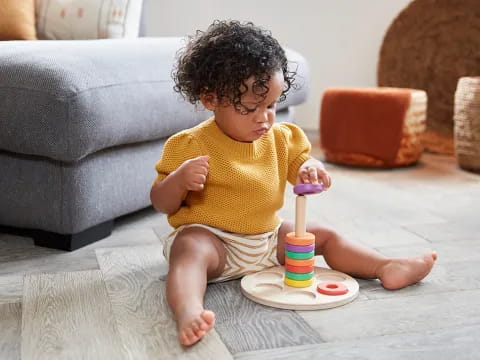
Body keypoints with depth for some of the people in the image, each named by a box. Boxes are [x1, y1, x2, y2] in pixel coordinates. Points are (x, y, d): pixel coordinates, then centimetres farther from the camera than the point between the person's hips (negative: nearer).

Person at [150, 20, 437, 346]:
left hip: (268, 237, 6)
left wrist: (311, 170, -13)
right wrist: (179, 180, -32)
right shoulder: (190, 146, -13)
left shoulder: (281, 138, 2)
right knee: (190, 252, -37)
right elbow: (162, 204, -9)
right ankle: (189, 313, -61)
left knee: (324, 236, 4)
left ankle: (386, 268, 2)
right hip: (209, 237, -6)